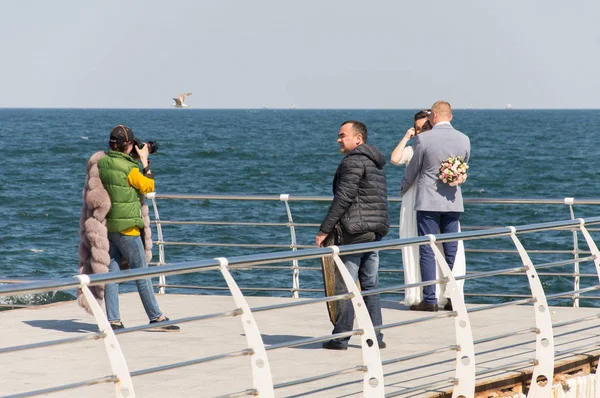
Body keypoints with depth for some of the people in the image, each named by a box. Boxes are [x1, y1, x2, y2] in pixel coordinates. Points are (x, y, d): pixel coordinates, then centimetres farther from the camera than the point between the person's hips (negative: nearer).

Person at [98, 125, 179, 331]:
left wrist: (135, 160, 14)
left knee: (111, 272, 7)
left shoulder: (102, 163, 1)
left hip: (108, 227, 7)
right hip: (126, 228, -6)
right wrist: (145, 161, 2)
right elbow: (148, 186, -3)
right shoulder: (129, 168, -18)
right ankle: (156, 317, 9)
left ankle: (113, 320, 5)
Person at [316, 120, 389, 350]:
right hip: (375, 230, 9)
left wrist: (324, 230, -15)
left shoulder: (353, 161, -12)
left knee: (345, 286, -4)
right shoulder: (376, 163, 18)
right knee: (370, 284, 11)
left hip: (354, 230, -9)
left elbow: (343, 198, -17)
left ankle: (341, 338, -3)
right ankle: (375, 337, 10)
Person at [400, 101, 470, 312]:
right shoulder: (464, 140, 0)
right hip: (453, 201, 4)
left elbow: (413, 169, 0)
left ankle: (430, 299, -2)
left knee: (427, 251, 0)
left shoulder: (423, 139, -11)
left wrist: (404, 189, 20)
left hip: (428, 201, -4)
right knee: (451, 251, 9)